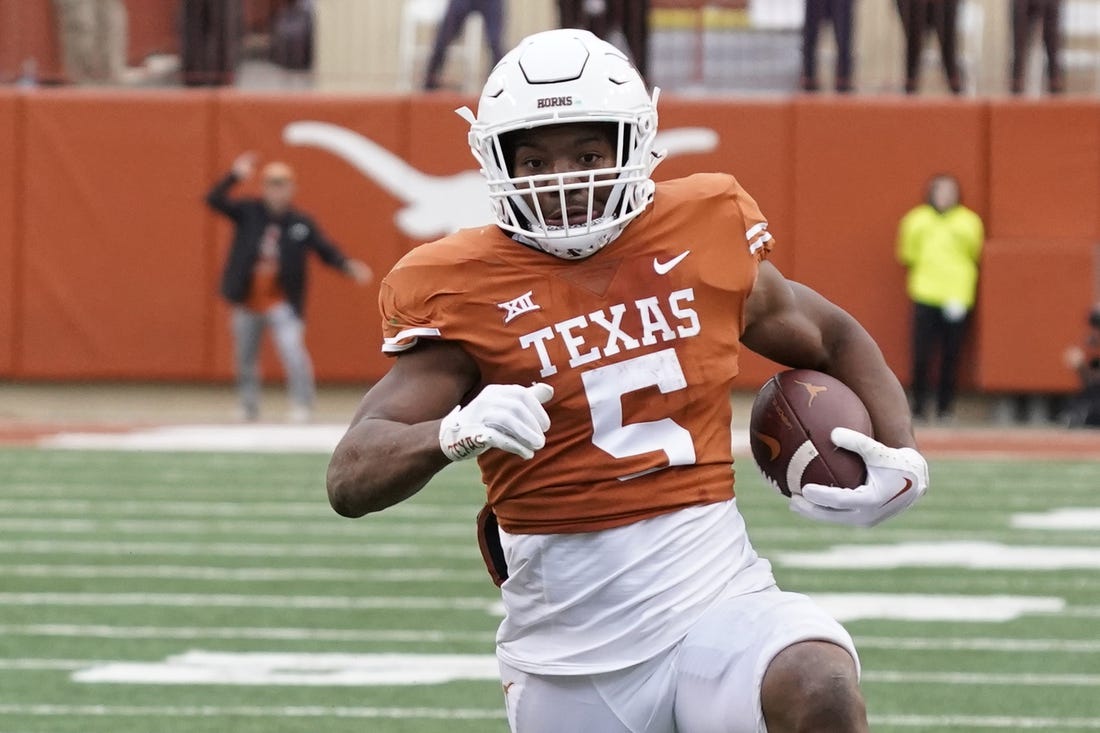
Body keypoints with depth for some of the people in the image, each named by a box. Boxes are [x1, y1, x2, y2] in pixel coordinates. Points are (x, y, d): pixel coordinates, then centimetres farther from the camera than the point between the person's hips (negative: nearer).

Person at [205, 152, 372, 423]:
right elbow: (214, 200, -7)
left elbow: (326, 251, 0)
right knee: (245, 357, 11)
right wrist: (235, 177, -19)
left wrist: (348, 266, -17)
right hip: (247, 301, 2)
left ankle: (302, 404, -15)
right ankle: (248, 407, 27)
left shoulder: (301, 224, -2)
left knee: (292, 349, -20)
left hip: (282, 302, -2)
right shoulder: (249, 213, 0)